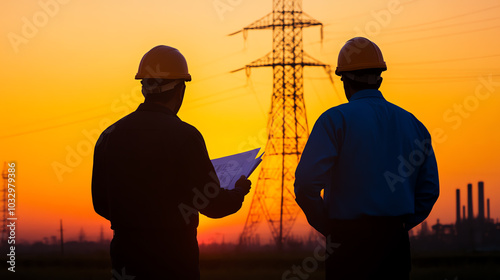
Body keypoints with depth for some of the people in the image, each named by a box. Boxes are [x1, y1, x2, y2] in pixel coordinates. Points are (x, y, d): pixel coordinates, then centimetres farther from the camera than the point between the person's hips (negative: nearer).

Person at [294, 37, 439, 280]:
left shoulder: (336, 119, -6)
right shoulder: (412, 124, 9)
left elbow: (306, 183, -15)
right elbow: (429, 189, 9)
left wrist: (327, 228, -2)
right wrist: (397, 226, 13)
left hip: (349, 242, -4)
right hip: (396, 246, 4)